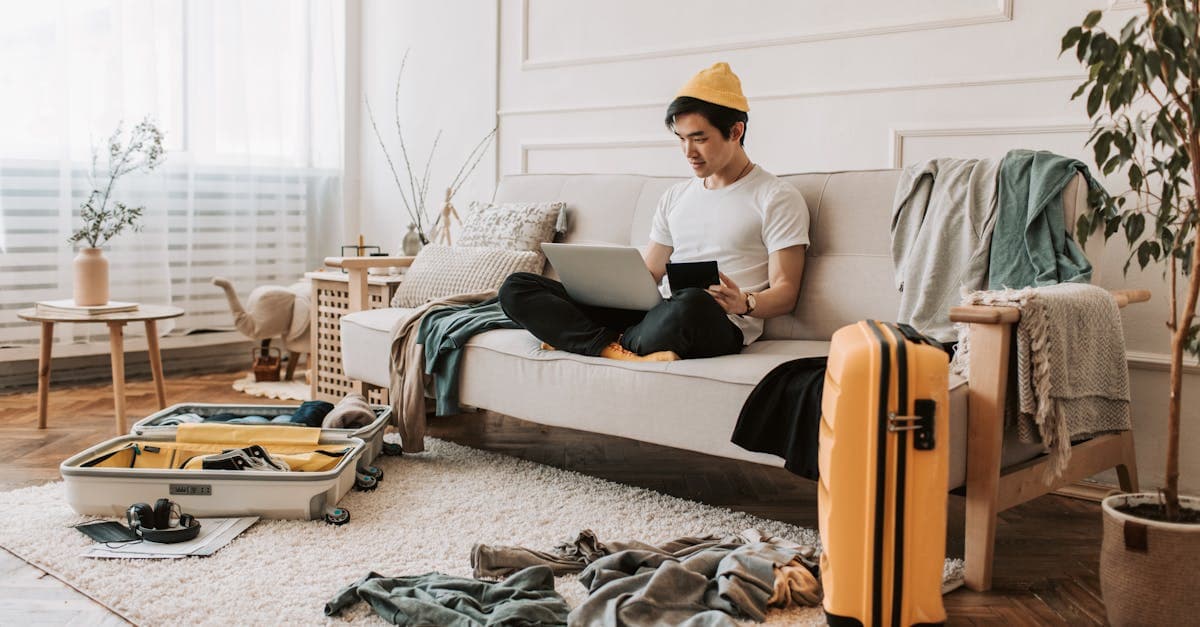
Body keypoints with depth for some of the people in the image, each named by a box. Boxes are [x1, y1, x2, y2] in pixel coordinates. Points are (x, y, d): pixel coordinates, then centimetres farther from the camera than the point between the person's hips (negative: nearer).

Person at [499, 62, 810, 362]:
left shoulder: (778, 199, 5)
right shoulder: (676, 196, 25)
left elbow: (785, 292, 0)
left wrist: (745, 304, -22)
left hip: (720, 327, -5)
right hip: (659, 315, 6)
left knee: (691, 304, -45)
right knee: (517, 287, -6)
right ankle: (624, 355, -27)